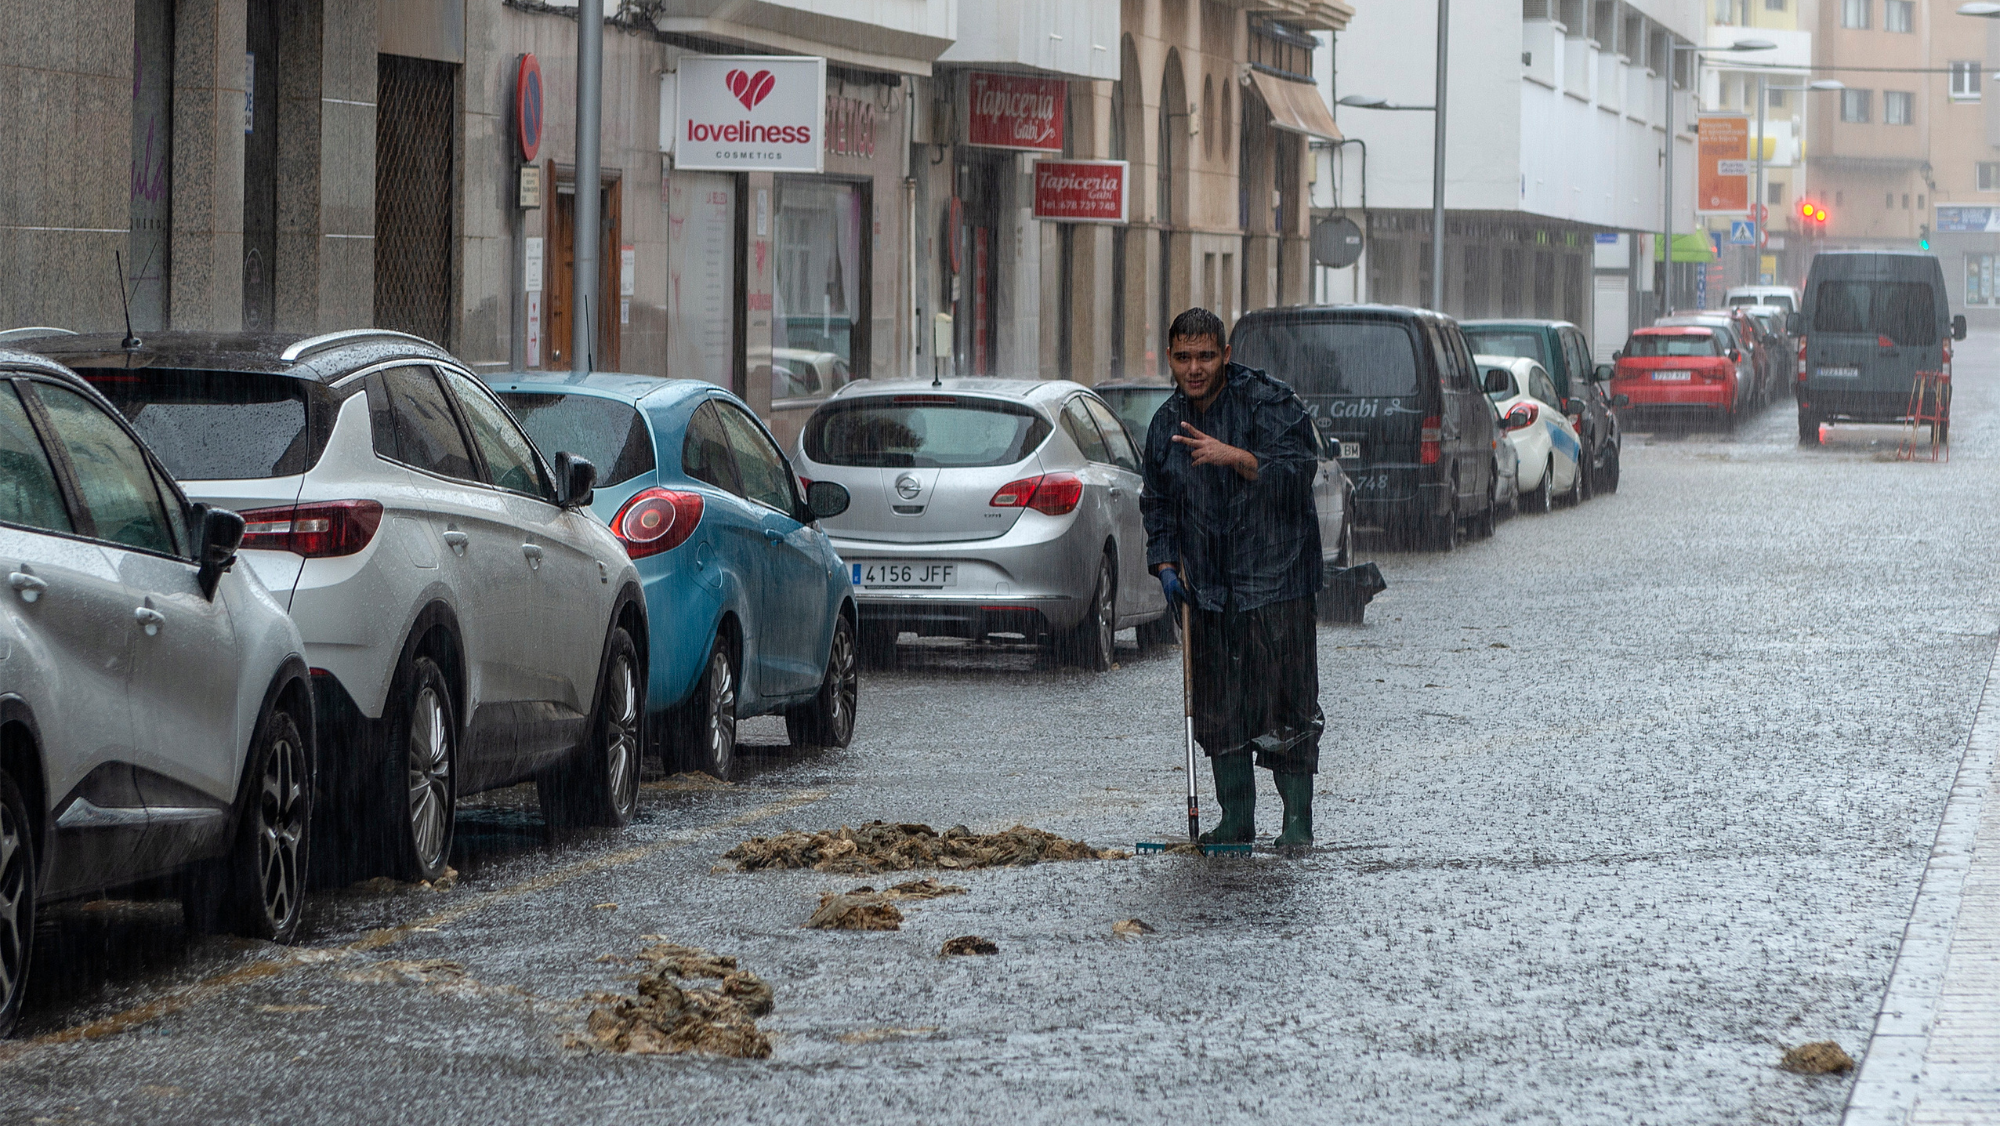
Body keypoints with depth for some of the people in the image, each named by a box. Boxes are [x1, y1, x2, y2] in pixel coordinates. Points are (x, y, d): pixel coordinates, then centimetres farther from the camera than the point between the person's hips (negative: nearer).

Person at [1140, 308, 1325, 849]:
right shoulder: (1167, 423, 11)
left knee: (1286, 703, -5)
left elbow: (1299, 469, -19)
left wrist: (1233, 456, -30)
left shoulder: (1268, 402, -7)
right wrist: (1166, 565, 8)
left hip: (1274, 580, -5)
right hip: (1207, 591, 5)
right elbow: (1157, 504, 21)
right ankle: (1236, 819, 14)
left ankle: (1298, 819, 3)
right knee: (1219, 710, 6)